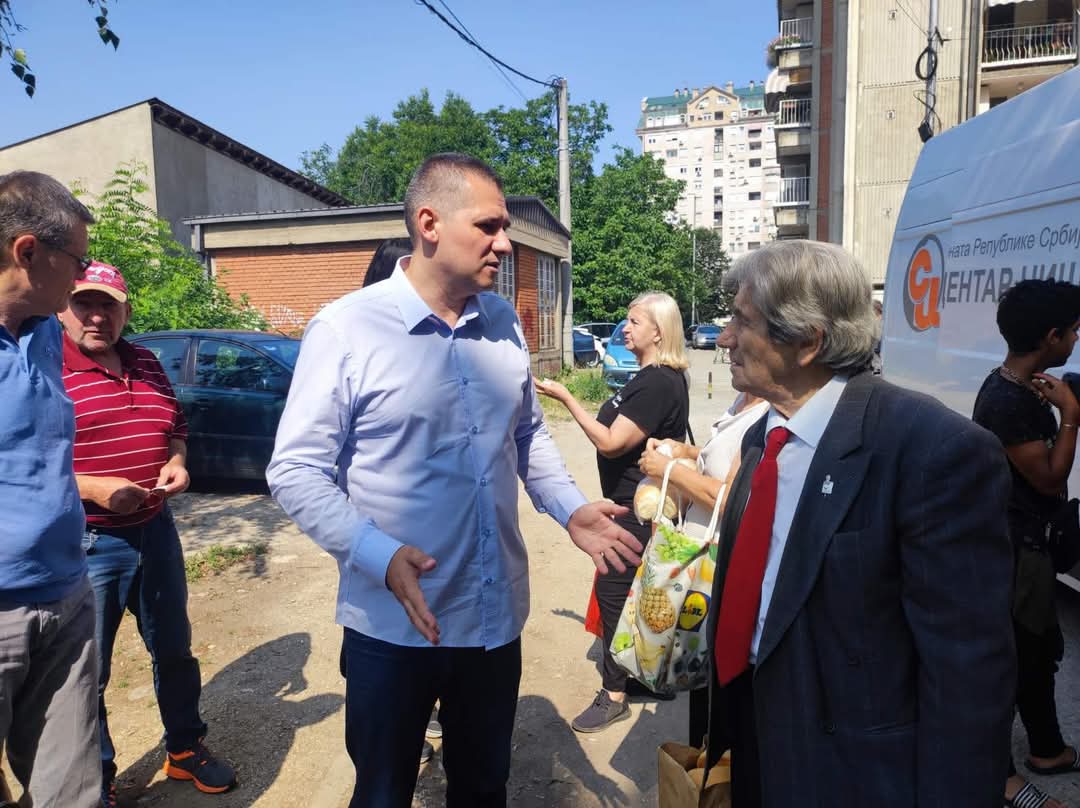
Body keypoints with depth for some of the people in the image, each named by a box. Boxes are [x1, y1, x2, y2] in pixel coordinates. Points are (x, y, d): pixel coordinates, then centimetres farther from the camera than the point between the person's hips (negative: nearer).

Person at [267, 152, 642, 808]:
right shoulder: (346, 329, -14)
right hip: (393, 626, -4)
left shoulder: (504, 322, 3)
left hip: (497, 616, 5)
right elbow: (296, 470, -13)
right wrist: (380, 555, -27)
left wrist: (571, 509, -1)